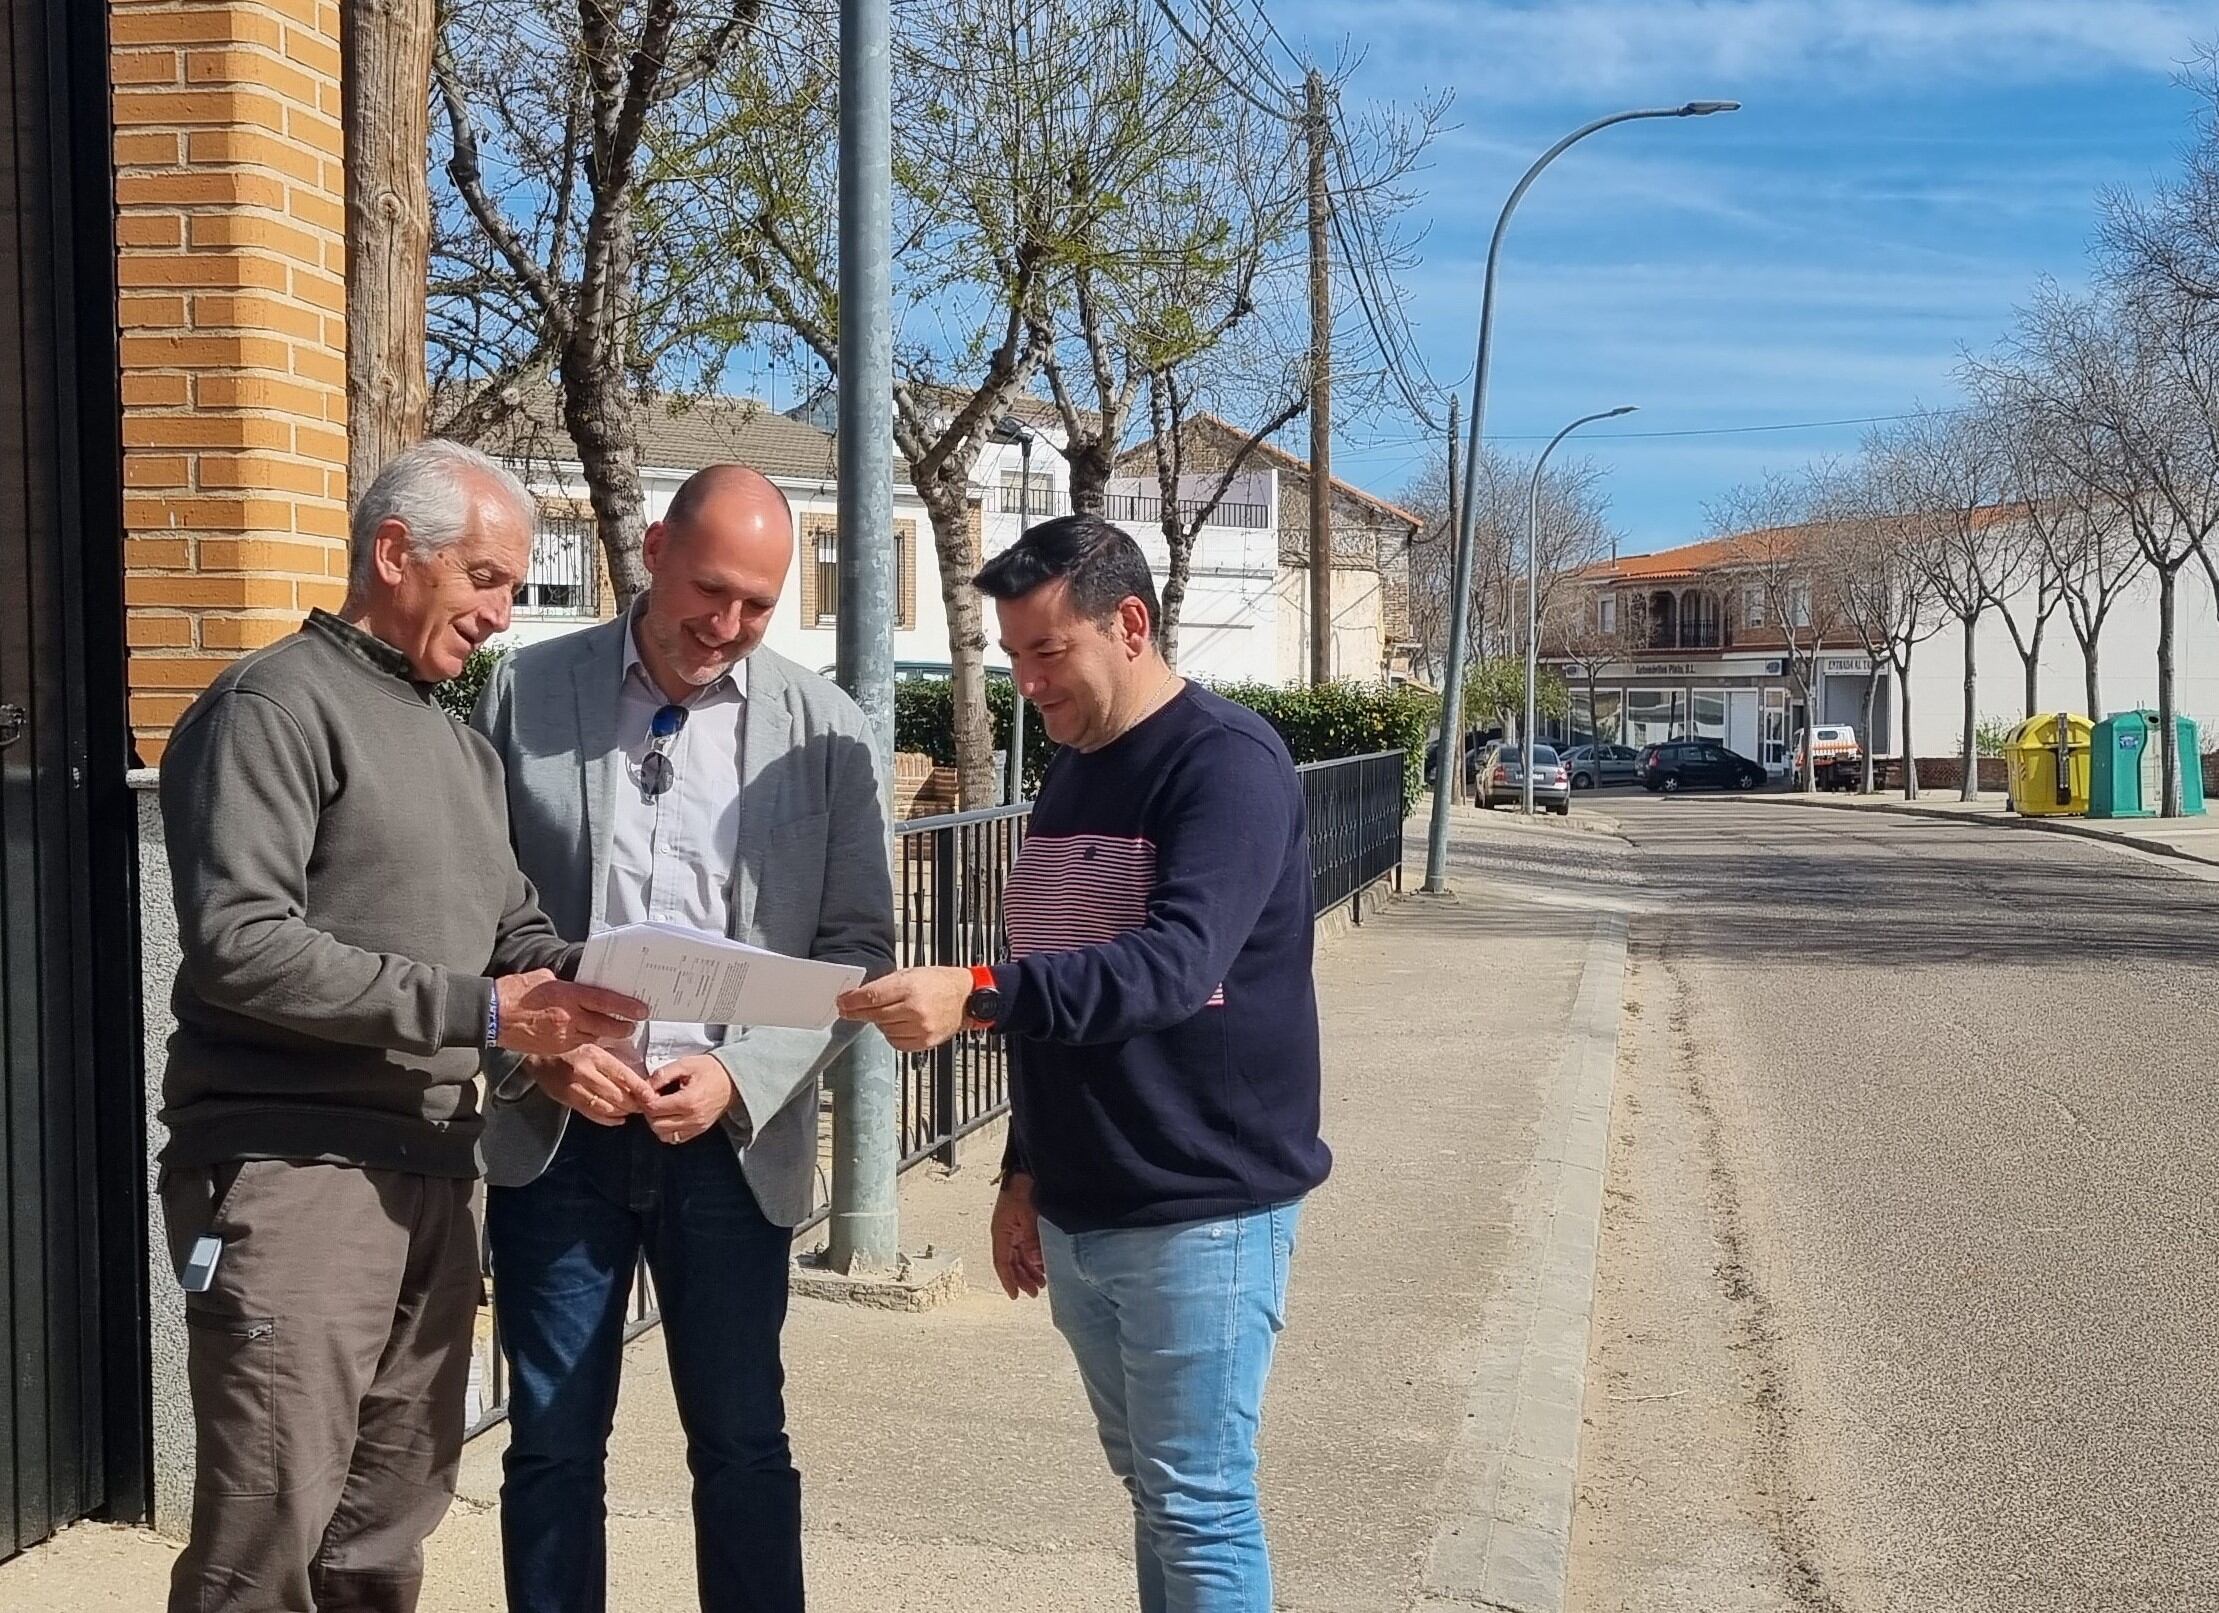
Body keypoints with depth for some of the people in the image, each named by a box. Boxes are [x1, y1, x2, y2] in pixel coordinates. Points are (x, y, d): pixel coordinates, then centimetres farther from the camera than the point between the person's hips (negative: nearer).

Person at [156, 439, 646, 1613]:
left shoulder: (462, 746, 18)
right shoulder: (276, 705, -9)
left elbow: (513, 928, 20)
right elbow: (237, 945, -20)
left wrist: (573, 982, -4)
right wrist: (477, 1010, -20)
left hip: (432, 1176, 8)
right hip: (291, 1173, -8)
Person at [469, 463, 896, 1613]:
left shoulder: (825, 732, 0)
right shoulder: (524, 694, 1)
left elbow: (856, 945, 0)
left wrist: (739, 1074, -13)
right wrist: (532, 1051, -11)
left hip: (730, 1139, 0)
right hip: (555, 1129, 0)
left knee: (742, 1443, 9)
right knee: (552, 1445, 10)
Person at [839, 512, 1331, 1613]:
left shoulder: (1226, 762, -13)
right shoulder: (1070, 774, 13)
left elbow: (1174, 963, -28)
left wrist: (976, 995, -39)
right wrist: (1025, 1171, 18)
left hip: (1200, 1214, -8)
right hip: (1076, 1217, 8)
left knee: (1200, 1511, -1)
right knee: (1149, 1493, 15)